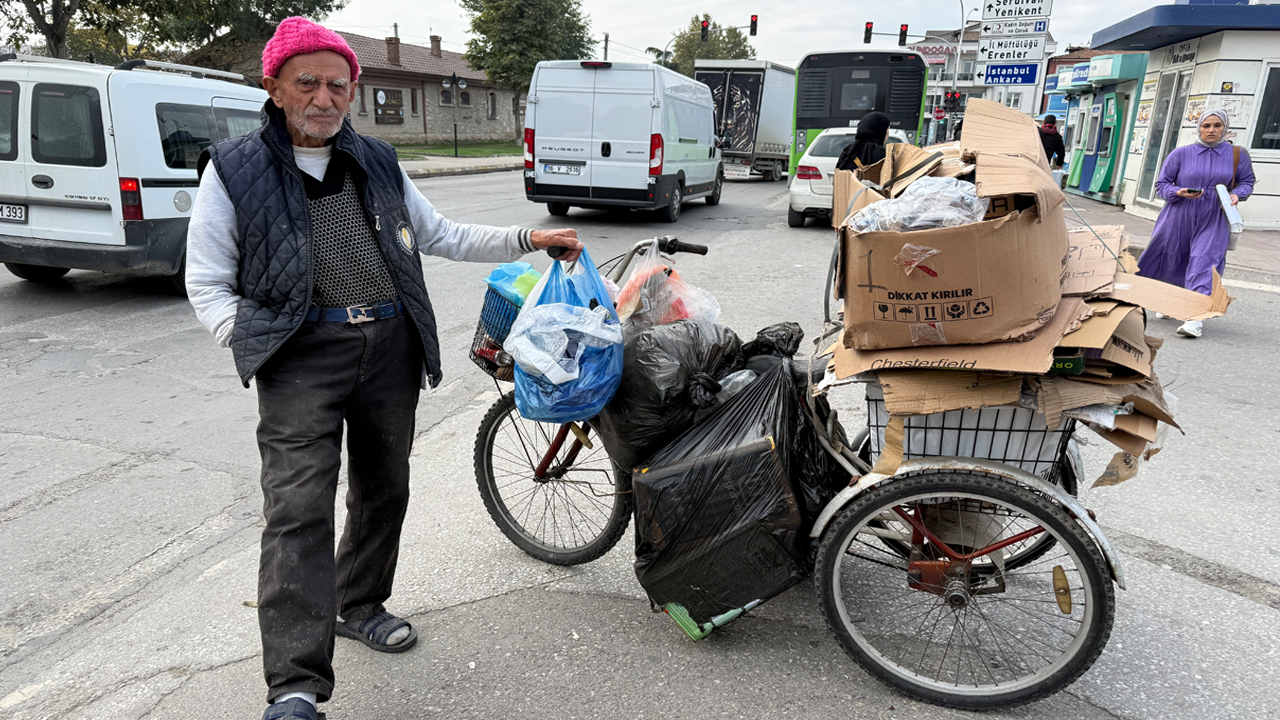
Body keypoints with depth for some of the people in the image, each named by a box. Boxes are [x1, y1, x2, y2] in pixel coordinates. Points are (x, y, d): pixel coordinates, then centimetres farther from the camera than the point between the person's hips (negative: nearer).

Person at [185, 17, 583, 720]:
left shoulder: (378, 163, 14)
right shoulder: (234, 169, 3)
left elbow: (444, 235, 21)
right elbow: (207, 285, 3)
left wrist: (531, 238, 13)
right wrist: (253, 345, -12)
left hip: (391, 345, 5)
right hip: (302, 353, -4)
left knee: (384, 489, 14)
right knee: (299, 509, -14)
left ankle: (358, 604, 37)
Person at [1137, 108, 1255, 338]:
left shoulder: (1237, 155, 4)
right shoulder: (1181, 153, -1)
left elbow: (1246, 181, 14)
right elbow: (1162, 183, 3)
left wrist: (1237, 194, -8)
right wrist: (1178, 192, -16)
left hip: (1213, 221, 0)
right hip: (1179, 217, 1)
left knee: (1204, 263, -13)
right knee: (1170, 261, 10)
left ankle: (1195, 316, -18)